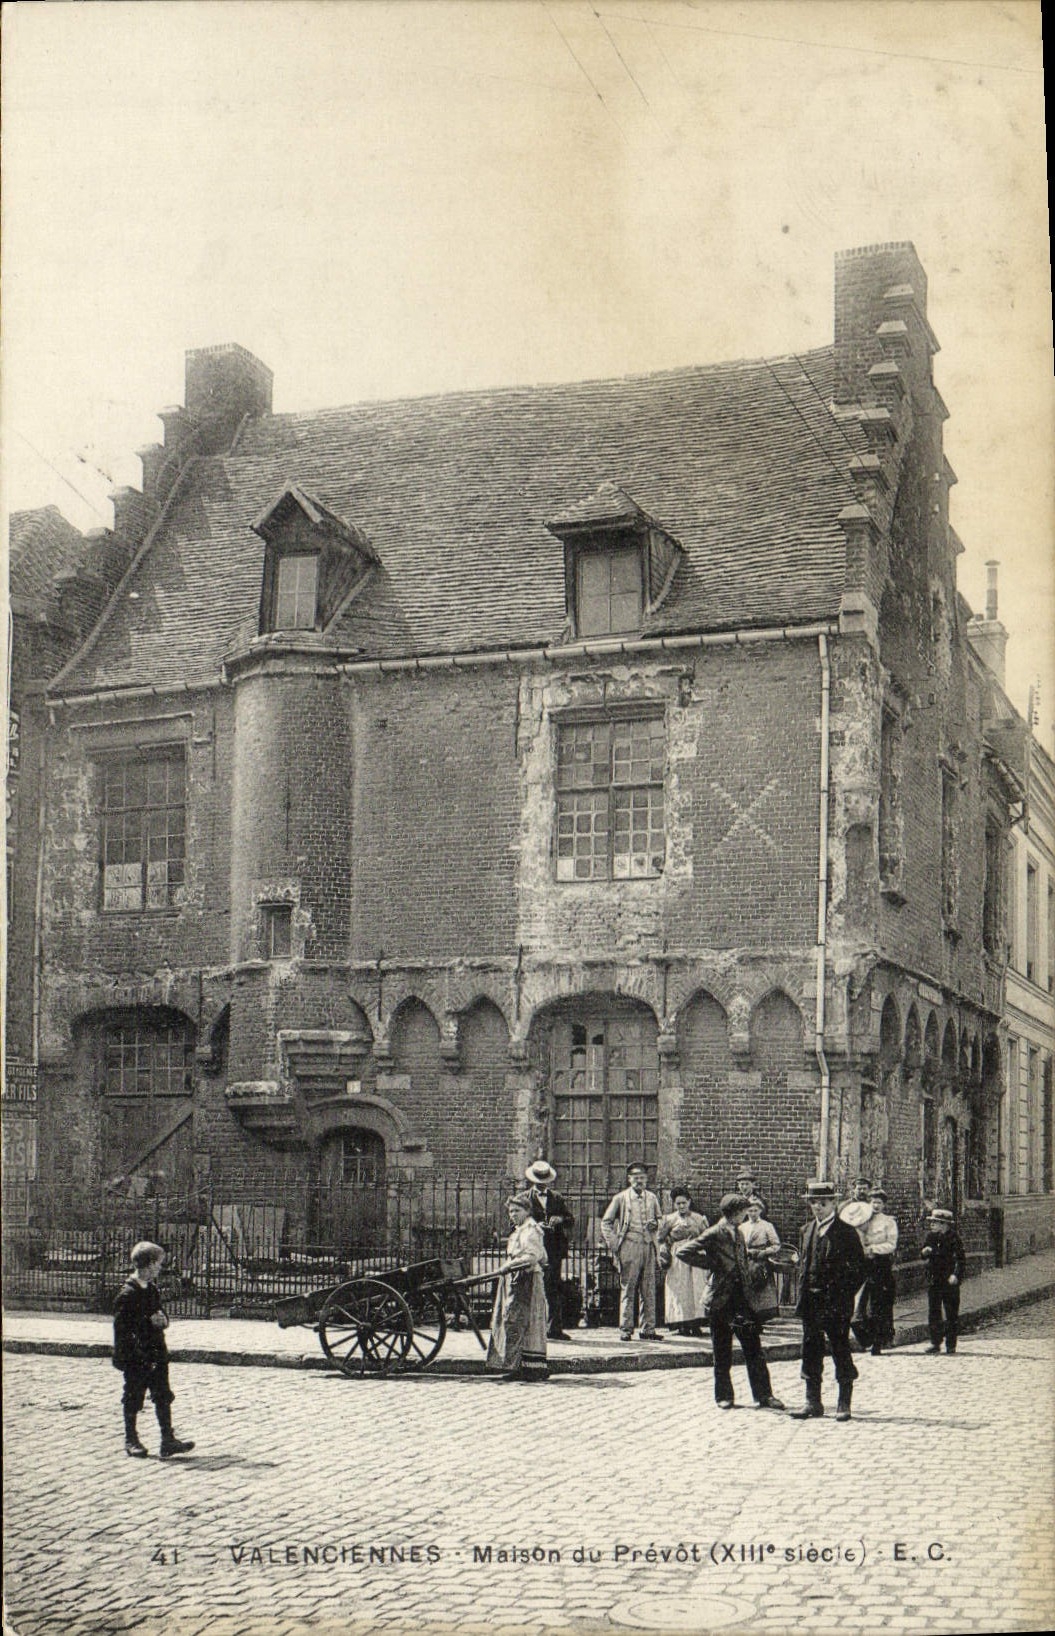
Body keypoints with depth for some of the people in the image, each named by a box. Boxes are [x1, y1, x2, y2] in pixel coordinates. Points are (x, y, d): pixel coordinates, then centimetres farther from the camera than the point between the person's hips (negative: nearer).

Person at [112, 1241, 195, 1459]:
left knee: (163, 1396, 5)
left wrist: (162, 1319, -1)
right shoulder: (127, 1293, -15)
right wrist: (149, 1320, -24)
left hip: (156, 1353, 7)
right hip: (135, 1356, -7)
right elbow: (122, 1325, -19)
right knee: (133, 1398, 6)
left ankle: (168, 1440, 8)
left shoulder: (153, 1289, 11)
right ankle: (131, 1440, 20)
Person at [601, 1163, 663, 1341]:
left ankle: (648, 1329, 7)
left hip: (648, 1246, 3)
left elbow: (659, 1220, 25)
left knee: (649, 1289, 3)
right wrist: (613, 1243, -3)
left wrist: (655, 1224, 2)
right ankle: (626, 1329, 1)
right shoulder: (621, 1198, 4)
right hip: (629, 1246, -3)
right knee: (628, 1289, -3)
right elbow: (605, 1222, 6)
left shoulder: (652, 1198, 14)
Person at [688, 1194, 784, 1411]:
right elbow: (684, 1252, -13)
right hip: (721, 1300, -6)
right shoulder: (714, 1234, -10)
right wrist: (711, 1264, -8)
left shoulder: (738, 1233, 13)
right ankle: (724, 1397, 15)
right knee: (722, 1353, 4)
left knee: (754, 1349, 3)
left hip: (742, 1298, 6)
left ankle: (763, 1395, 6)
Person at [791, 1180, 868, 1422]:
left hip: (836, 1302, -5)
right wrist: (802, 1296, 9)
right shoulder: (808, 1230, 11)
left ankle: (844, 1404, 11)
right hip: (811, 1301, 5)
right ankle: (813, 1402, 16)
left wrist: (846, 1293, -10)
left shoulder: (845, 1232, -6)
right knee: (811, 1351, 8)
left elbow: (860, 1266, -5)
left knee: (840, 1351, 2)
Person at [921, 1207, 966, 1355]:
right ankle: (935, 1342, 12)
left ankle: (951, 1344, 9)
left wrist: (956, 1275, -21)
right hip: (933, 1280, 5)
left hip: (950, 1281, -5)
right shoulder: (930, 1235, 7)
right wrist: (925, 1252, -9)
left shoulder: (954, 1237, -8)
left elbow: (961, 1258, -10)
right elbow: (924, 1255, 15)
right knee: (933, 1312, 5)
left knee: (951, 1314, 2)